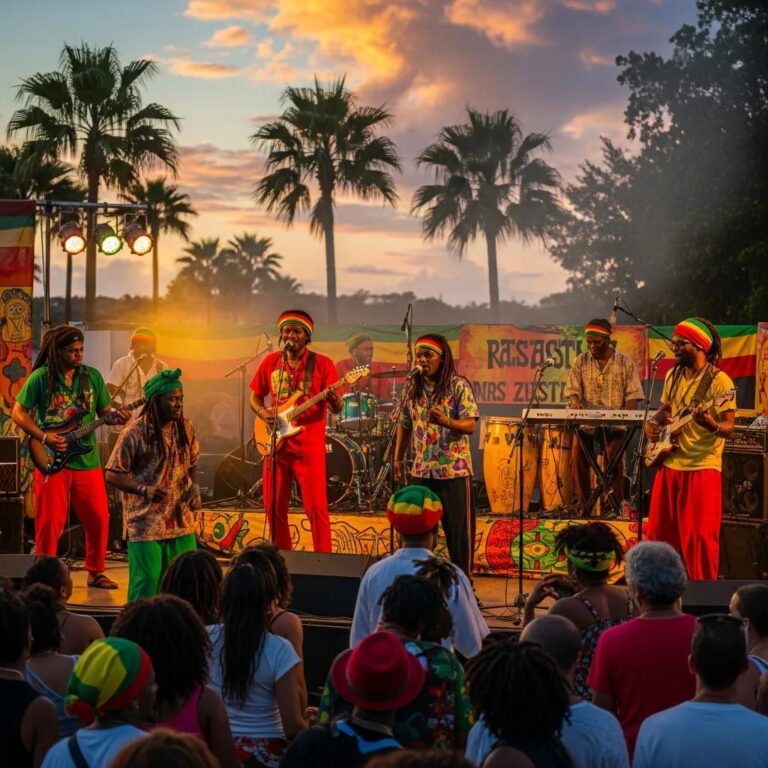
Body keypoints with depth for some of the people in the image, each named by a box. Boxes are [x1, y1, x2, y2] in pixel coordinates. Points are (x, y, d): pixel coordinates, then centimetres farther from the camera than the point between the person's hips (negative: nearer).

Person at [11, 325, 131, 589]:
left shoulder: (92, 376, 7)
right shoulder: (40, 377, -5)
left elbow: (104, 410, 14)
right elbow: (18, 413, -3)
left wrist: (116, 415, -10)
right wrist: (44, 437, -14)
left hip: (88, 460, 4)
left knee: (99, 519, 5)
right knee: (50, 522, -4)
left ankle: (96, 572, 20)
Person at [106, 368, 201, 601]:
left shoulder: (186, 428, 5)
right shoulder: (135, 434, -13)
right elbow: (113, 475, -9)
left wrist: (192, 487, 1)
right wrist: (144, 489, -22)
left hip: (181, 521, 5)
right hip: (146, 524, -5)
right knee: (146, 582, -5)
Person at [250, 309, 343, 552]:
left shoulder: (322, 364, -3)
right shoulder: (270, 362, 8)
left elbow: (337, 408, -5)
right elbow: (255, 396, 17)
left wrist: (334, 401, -28)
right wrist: (262, 412, -4)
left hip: (309, 446, -4)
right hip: (276, 443, 4)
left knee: (316, 508, -8)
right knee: (274, 507, 7)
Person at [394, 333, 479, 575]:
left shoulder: (458, 385, -7)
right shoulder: (413, 387, 8)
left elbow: (470, 425, -15)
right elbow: (404, 425, 15)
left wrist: (447, 422, -33)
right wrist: (398, 459, 11)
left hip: (454, 469, -5)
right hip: (421, 470, 5)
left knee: (459, 529, 0)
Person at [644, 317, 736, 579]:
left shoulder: (719, 380, -10)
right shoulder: (673, 376, 11)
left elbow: (729, 427, -13)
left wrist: (711, 425, -34)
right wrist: (652, 423, 4)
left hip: (702, 467, -7)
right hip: (669, 464, 7)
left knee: (699, 535, -7)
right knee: (659, 532, 11)